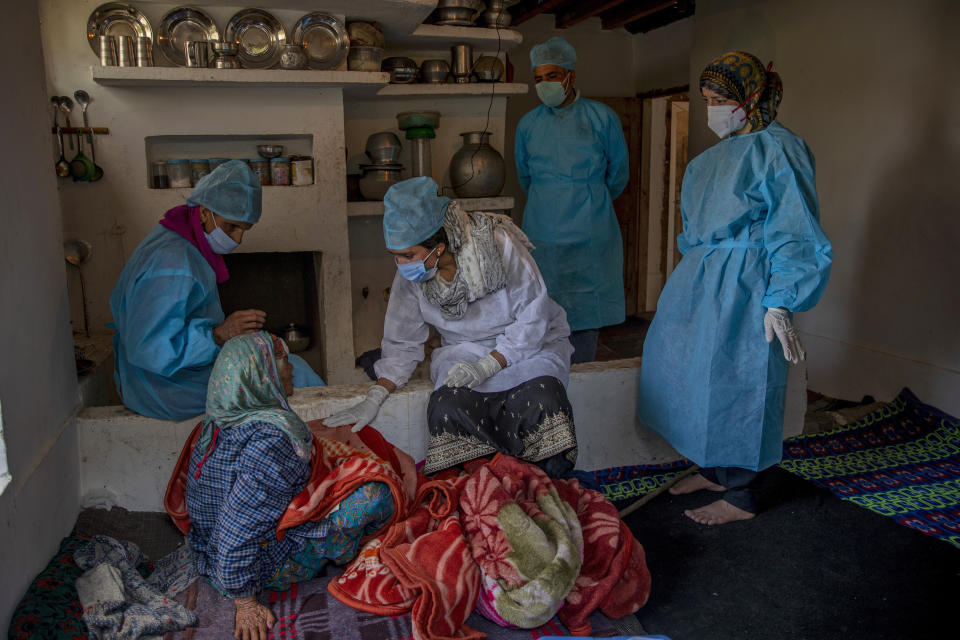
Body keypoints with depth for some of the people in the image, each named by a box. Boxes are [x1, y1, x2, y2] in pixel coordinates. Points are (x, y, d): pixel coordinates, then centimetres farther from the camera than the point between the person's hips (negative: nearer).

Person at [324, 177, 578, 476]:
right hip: (465, 349, 3)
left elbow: (533, 319, -15)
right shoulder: (410, 275, -7)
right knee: (447, 407, -30)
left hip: (530, 343, -2)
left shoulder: (498, 244, -20)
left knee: (539, 401, -34)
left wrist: (487, 366, -25)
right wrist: (373, 399, -9)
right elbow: (402, 343, 3)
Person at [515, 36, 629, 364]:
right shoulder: (528, 124, 8)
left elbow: (619, 173, 12)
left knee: (586, 313, 2)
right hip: (543, 235, 2)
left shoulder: (602, 118, 2)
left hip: (590, 235, -1)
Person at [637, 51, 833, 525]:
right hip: (701, 282, 9)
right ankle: (714, 471, 30)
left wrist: (779, 305, -22)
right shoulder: (718, 154, 14)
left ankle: (741, 497, 14)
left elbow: (795, 235, -16)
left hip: (745, 289, -9)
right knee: (698, 373, 13)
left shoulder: (777, 150, -12)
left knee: (736, 383, -2)